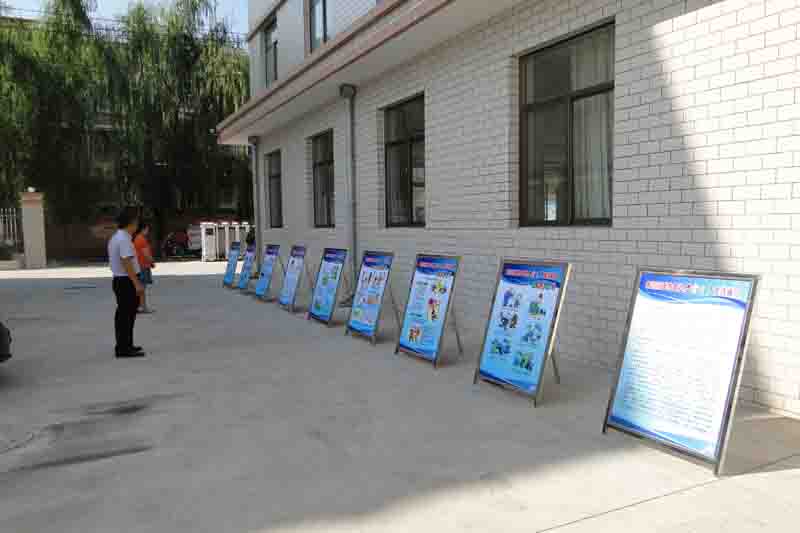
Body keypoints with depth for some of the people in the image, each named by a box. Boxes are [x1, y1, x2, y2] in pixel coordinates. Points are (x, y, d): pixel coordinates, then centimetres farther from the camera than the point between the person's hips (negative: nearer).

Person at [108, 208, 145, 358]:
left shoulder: (115, 237, 14)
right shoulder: (124, 239, -19)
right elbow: (127, 263, -25)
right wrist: (137, 284, -24)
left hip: (119, 280, 10)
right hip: (127, 281, -10)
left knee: (123, 314, 17)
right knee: (127, 315, -5)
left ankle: (124, 346, 27)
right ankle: (124, 348, -2)